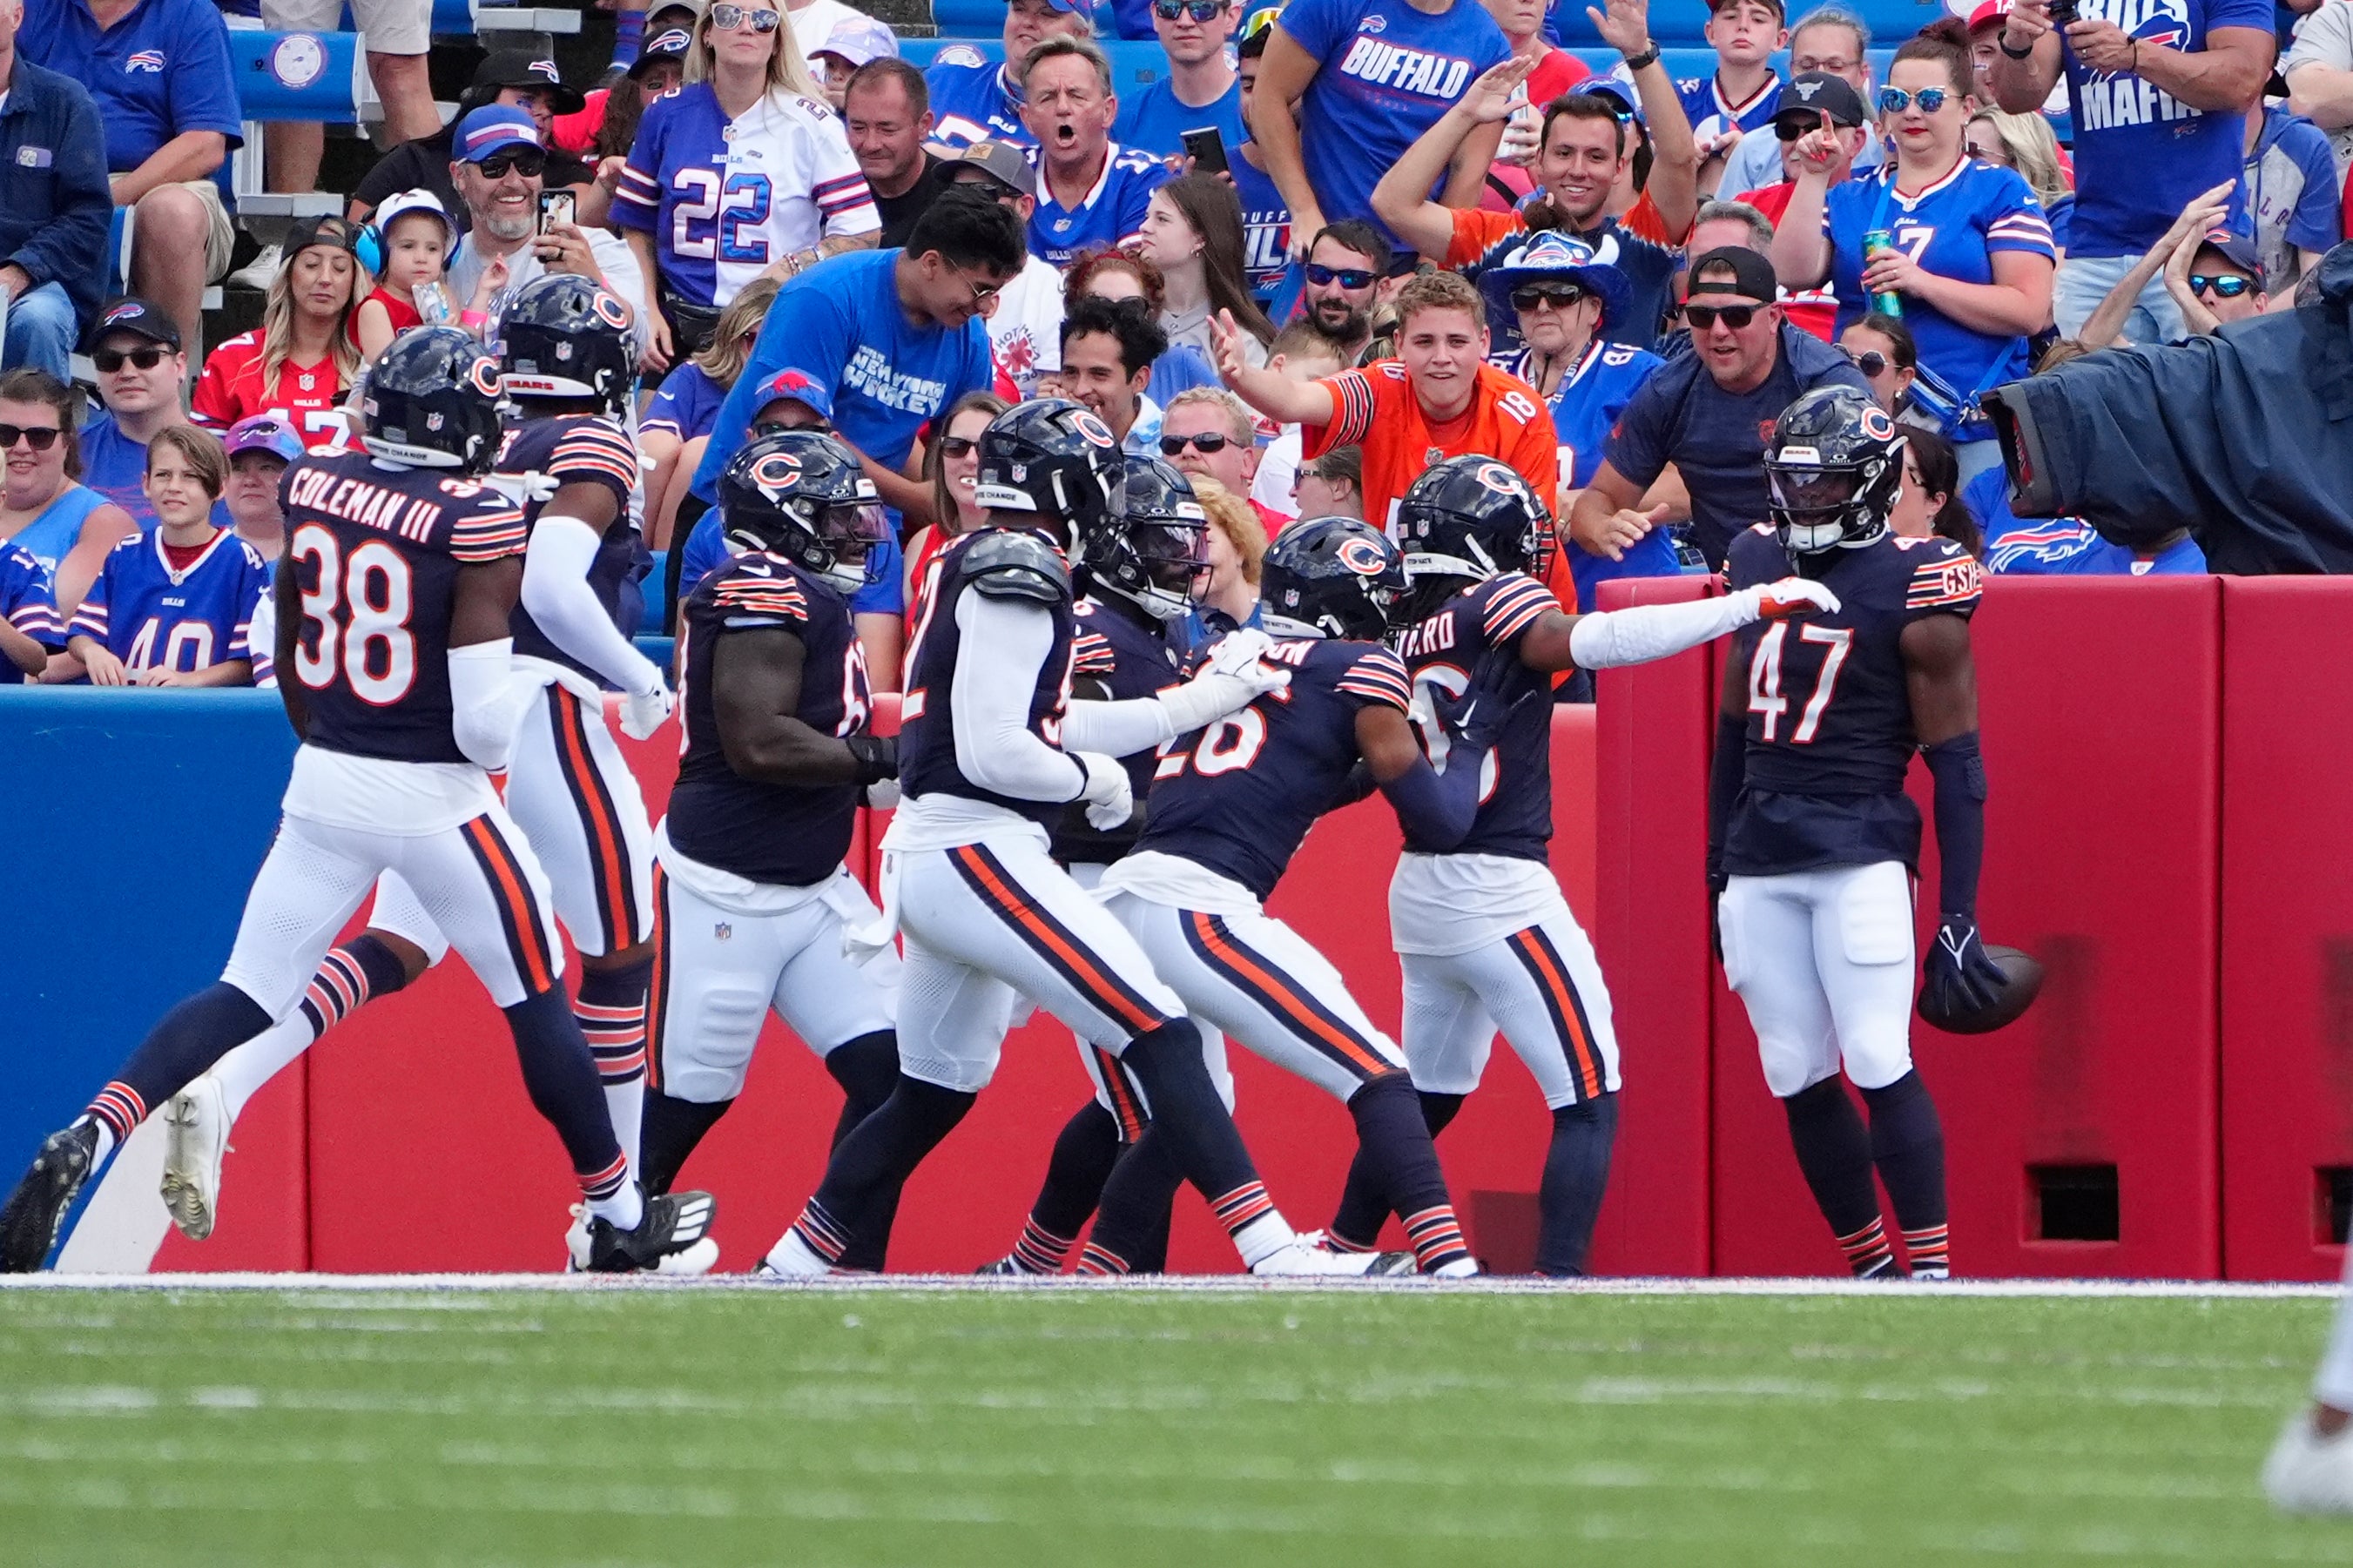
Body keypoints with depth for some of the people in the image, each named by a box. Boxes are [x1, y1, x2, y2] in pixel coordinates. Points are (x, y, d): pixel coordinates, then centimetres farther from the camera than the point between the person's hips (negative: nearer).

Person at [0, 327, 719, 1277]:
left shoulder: (312, 488, 0)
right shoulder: (479, 526, -17)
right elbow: (483, 719, -21)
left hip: (324, 779, 4)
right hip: (435, 797, -4)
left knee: (246, 994, 7)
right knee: (537, 1002, 12)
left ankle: (89, 1140, -14)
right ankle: (620, 1219, 23)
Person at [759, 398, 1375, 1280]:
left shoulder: (969, 566, 15)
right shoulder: (1021, 579, -14)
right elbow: (994, 753, -20)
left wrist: (1204, 701, 23)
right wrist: (1095, 777, -3)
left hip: (925, 858, 10)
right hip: (976, 852, -10)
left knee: (934, 1095, 21)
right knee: (1160, 1039, -12)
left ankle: (790, 1270, 25)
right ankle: (1271, 1254, -19)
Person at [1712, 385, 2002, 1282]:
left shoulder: (1912, 586, -7)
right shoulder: (1756, 563, 12)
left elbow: (1956, 763, -6)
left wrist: (1958, 918, -9)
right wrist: (1719, 868, 23)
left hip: (1861, 854, -6)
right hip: (1759, 863, 6)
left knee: (1879, 1064, -13)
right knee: (1799, 1080, 4)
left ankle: (1932, 1270, -9)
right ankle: (1869, 1269, 13)